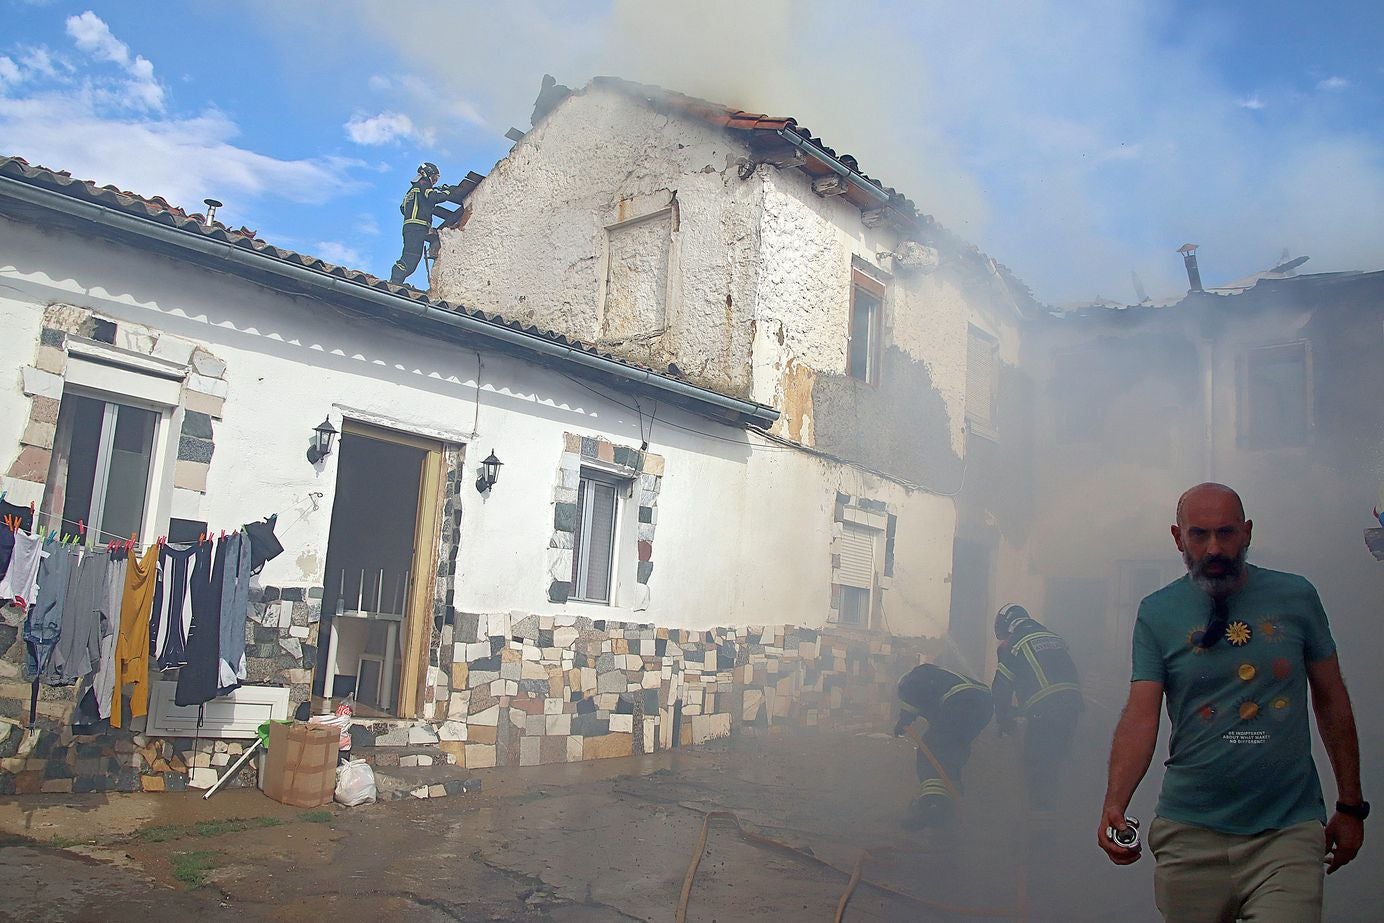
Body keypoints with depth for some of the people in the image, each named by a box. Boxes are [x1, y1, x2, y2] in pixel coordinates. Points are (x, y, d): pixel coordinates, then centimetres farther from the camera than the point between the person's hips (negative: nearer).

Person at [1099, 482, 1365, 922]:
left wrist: (1351, 805, 9)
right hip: (1190, 834, 0)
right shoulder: (1156, 613, -2)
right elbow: (1141, 716, -10)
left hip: (1288, 832, 0)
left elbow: (1332, 700, 9)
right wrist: (1114, 807, -23)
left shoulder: (1296, 597, 2)